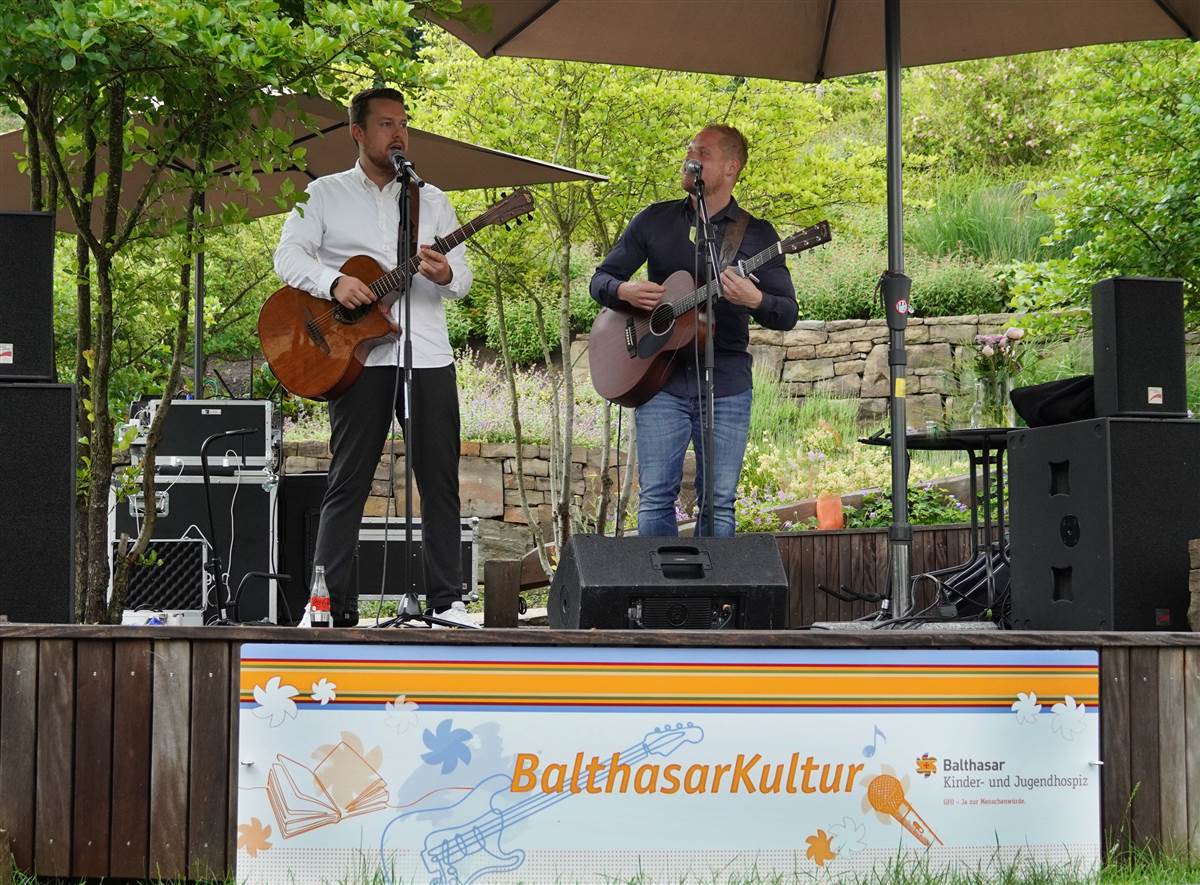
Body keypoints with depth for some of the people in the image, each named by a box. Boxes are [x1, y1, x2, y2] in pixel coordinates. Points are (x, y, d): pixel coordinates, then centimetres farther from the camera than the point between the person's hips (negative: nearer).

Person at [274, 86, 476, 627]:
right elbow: (288, 256, -1)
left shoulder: (432, 200, 16)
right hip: (360, 354, -3)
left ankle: (447, 600, 5)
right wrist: (334, 282, -18)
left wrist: (445, 274, -12)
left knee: (440, 477, 1)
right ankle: (332, 602, -1)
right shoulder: (326, 194, 8)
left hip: (428, 353, 3)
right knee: (348, 479, -3)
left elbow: (463, 277, 12)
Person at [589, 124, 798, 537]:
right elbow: (601, 279, 14)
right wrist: (624, 291, -10)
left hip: (726, 383, -1)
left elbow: (788, 314, 1)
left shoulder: (756, 235, 6)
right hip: (660, 377, 1)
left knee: (719, 500, 0)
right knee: (656, 496, -3)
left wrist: (754, 300, -21)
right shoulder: (654, 220, 10)